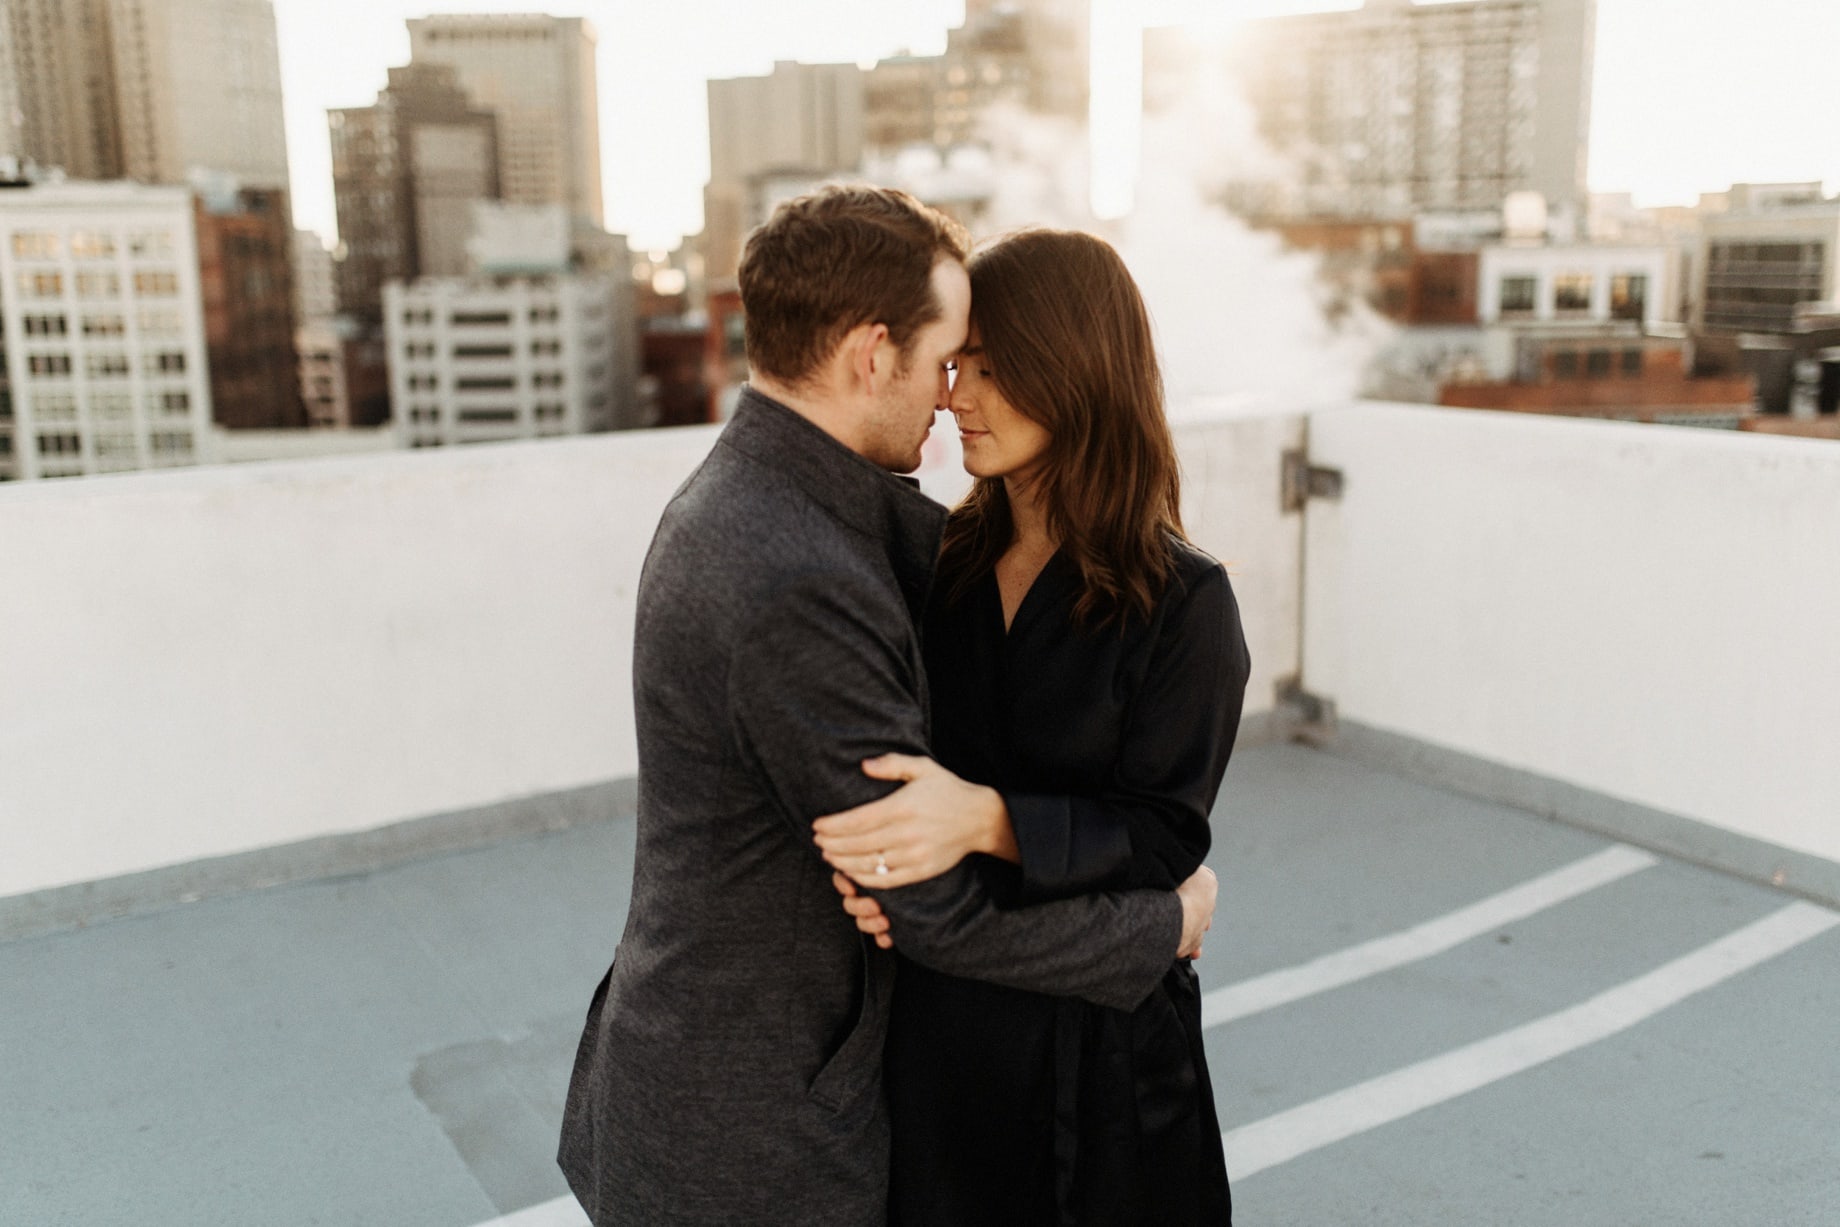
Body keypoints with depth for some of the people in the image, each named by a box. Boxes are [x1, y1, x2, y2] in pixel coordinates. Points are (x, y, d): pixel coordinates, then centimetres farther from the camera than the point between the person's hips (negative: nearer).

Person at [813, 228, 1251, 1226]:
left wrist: (986, 819, -32)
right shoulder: (943, 562, 1)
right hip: (934, 1022, 4)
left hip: (1094, 1041, -4)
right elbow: (882, 759, 5)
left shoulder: (1182, 601, -13)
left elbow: (1161, 835, -16)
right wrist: (860, 848, -17)